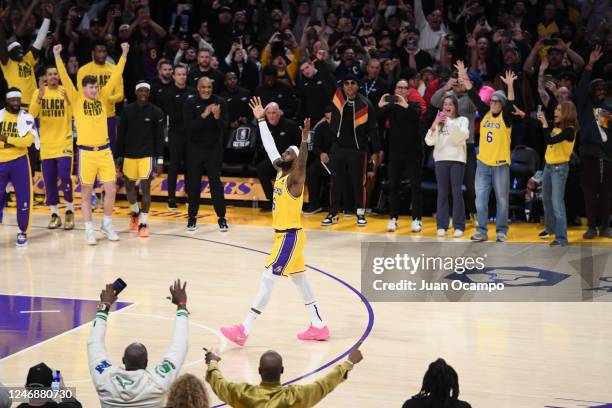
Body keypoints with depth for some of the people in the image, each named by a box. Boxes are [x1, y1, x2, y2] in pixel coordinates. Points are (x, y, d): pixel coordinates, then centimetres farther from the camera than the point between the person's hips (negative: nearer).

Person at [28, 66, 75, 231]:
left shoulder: (66, 91, -2)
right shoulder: (38, 92, 4)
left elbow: (73, 114, -12)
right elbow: (31, 114, -8)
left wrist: (67, 98, -28)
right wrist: (40, 97, -21)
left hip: (64, 142, -3)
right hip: (46, 144, 3)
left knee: (65, 177, -13)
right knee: (49, 181, 5)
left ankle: (70, 211, 4)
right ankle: (54, 214, 14)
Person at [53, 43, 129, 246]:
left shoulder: (102, 98, 7)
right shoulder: (77, 100, -1)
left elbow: (115, 77, 5)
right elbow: (65, 79, -9)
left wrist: (124, 54, 0)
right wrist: (57, 57, -17)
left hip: (104, 151, 3)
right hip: (86, 152, -3)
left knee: (111, 190, 3)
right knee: (86, 193, 3)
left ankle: (107, 225, 21)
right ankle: (89, 230, 9)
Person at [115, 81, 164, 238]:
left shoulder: (156, 112, -3)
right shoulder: (127, 110, 2)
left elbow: (159, 138, -2)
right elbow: (121, 135, 7)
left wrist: (160, 160, -6)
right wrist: (118, 156, 5)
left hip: (147, 155, -3)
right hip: (129, 155, 3)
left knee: (145, 187, -8)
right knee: (129, 186, 11)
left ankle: (143, 223, 0)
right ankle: (135, 212, 39)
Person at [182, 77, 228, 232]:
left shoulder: (220, 102, -3)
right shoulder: (191, 103, -4)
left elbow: (225, 127, -7)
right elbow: (189, 126, -14)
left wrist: (217, 116, -26)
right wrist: (204, 115, -25)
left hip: (214, 148, -1)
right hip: (195, 148, 1)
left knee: (216, 183, -2)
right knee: (193, 184, 5)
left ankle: (221, 217, 3)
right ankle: (192, 217, 16)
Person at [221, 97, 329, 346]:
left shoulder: (295, 178, -16)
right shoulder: (281, 173, 8)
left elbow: (302, 163, -37)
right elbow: (269, 147, 16)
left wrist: (305, 140, -53)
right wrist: (261, 120, 18)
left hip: (290, 236, -10)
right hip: (284, 234, 10)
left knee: (268, 280, -10)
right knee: (299, 280, 15)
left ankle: (244, 331, -12)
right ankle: (318, 327, 22)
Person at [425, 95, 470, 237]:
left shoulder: (462, 120, 6)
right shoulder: (438, 122, 10)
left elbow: (463, 136, -13)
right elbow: (429, 141, 0)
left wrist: (449, 122, -19)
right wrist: (435, 124, -14)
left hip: (457, 160, -2)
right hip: (441, 160, 2)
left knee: (457, 192, -5)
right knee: (442, 193, 0)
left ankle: (459, 226, -3)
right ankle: (442, 225, 3)